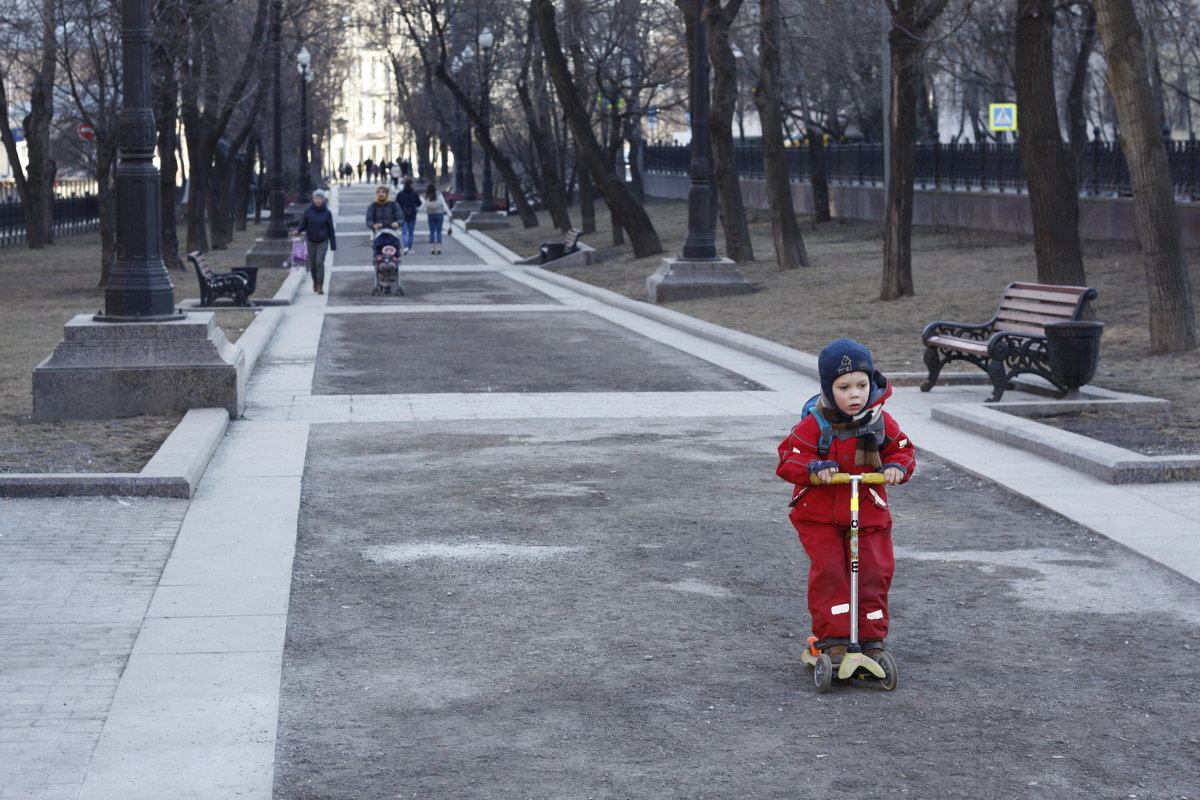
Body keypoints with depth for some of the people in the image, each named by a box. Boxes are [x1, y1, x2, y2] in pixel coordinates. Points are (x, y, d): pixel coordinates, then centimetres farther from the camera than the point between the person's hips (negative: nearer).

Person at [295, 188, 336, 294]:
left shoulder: (327, 213, -3)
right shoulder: (308, 211, -3)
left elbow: (331, 230, 1)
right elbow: (303, 225, 1)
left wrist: (333, 246, 2)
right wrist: (297, 230, -22)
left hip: (323, 242, -2)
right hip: (311, 241, 2)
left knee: (320, 262, -14)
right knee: (312, 264, 9)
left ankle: (320, 286, -14)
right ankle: (315, 281, 35)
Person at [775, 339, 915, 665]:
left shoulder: (880, 421, -4)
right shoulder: (814, 424, -13)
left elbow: (902, 449, 9)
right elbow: (788, 459, -11)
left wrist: (897, 466, -13)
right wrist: (814, 467, -29)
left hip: (868, 511, 2)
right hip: (819, 513, -2)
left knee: (875, 571, -1)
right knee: (828, 571, -9)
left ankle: (872, 638, 13)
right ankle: (833, 638, -1)